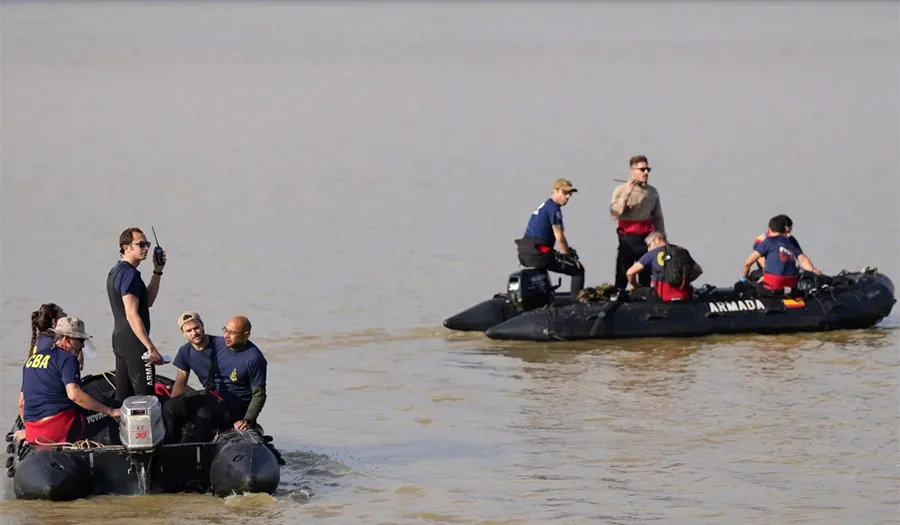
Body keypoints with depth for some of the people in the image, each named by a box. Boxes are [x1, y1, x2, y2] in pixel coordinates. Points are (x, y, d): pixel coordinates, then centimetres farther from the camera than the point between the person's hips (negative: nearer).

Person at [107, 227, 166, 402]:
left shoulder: (116, 272, 16)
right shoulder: (129, 274, -15)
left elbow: (148, 300, 23)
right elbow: (132, 315, -23)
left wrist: (157, 271, 15)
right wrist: (151, 348, -25)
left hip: (119, 340, 10)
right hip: (134, 342, -10)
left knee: (122, 399, 10)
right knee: (145, 398, -11)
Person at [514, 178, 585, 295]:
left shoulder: (544, 206, 19)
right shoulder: (553, 208, -10)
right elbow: (559, 237, -14)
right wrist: (569, 256, -1)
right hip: (539, 255, -10)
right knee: (578, 270, -3)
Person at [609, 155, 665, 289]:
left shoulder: (652, 192, 9)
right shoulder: (621, 190, -2)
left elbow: (658, 218, 14)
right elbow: (615, 214, -15)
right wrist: (627, 194, -21)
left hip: (647, 237, 4)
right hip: (628, 238, -4)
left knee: (646, 277, 8)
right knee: (622, 277, -7)